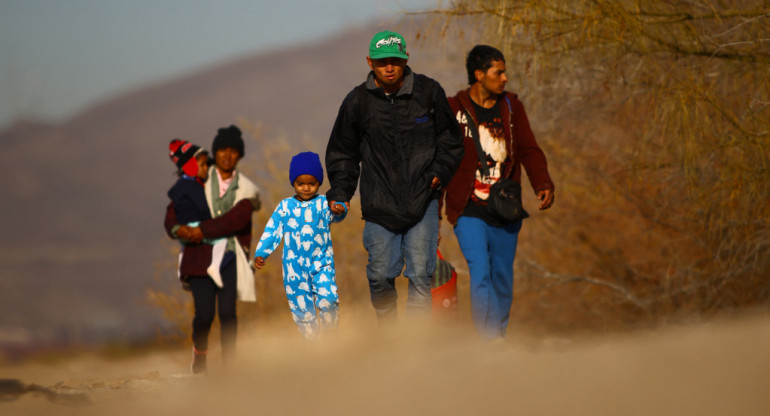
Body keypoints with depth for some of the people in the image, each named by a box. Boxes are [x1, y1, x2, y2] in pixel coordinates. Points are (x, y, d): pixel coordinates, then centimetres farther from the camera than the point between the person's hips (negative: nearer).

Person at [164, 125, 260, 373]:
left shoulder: (245, 189, 9)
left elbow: (238, 218, -8)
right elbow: (173, 211, 7)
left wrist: (203, 230, -17)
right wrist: (177, 229, -15)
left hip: (230, 255, 0)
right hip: (200, 254, 0)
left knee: (227, 312, -11)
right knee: (204, 314, -8)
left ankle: (229, 363, 0)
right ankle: (199, 353, 21)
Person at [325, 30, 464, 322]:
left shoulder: (428, 92, 1)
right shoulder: (357, 102, 2)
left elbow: (450, 139, 12)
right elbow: (342, 153, 12)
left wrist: (439, 171, -3)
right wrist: (340, 193, 1)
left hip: (422, 202, -1)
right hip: (379, 207, 1)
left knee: (420, 275, -8)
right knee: (380, 277, 1)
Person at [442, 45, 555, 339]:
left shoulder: (511, 107, 9)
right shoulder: (454, 110, -3)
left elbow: (529, 149, 5)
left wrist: (543, 184, -13)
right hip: (469, 211, -4)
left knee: (503, 277, 10)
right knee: (480, 273, -16)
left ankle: (498, 335, 25)